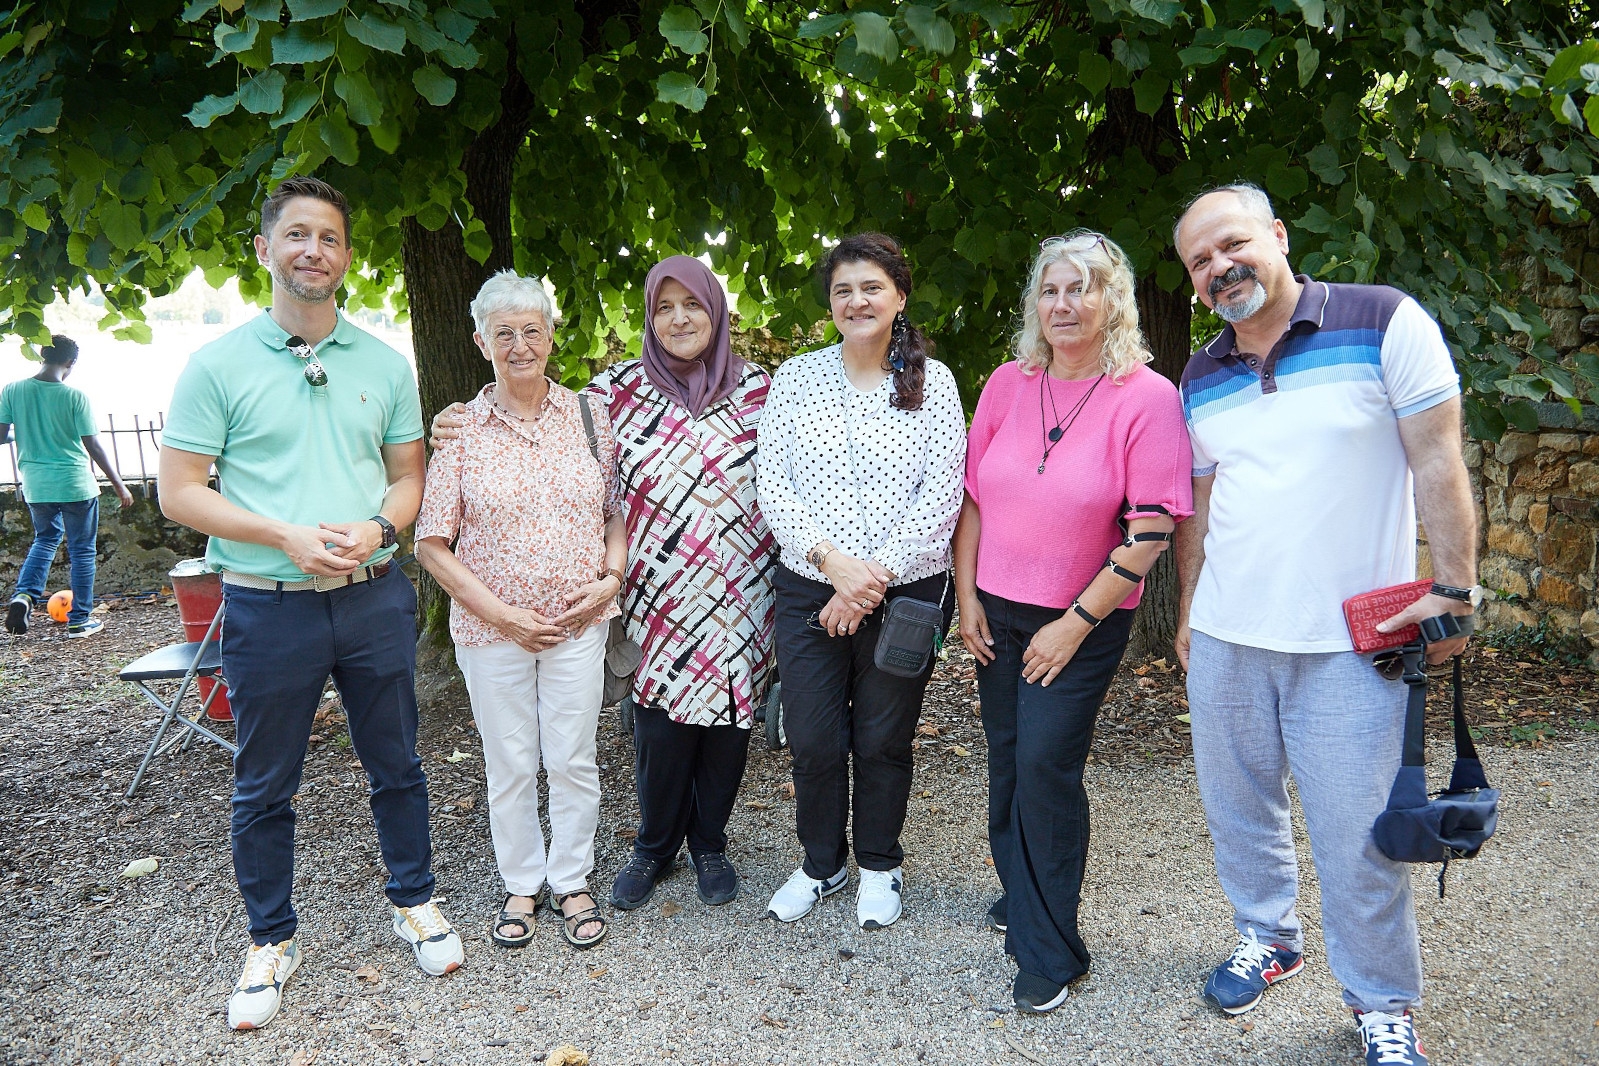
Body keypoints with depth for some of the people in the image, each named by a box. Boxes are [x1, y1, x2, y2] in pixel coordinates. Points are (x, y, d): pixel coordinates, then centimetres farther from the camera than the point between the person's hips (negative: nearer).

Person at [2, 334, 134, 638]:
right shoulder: (75, 397, -12)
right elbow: (93, 446, -10)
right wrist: (119, 485, -2)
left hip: (35, 485, 4)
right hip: (75, 485, -4)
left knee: (45, 539, 26)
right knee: (81, 550, 8)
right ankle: (80, 621, 13)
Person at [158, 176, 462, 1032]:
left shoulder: (385, 364, 6)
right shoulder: (218, 365, -3)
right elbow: (179, 492, -4)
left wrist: (376, 527, -12)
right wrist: (287, 536, -17)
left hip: (374, 598, 2)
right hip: (268, 607, -2)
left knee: (395, 764, 14)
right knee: (263, 787, 11)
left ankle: (413, 902, 35)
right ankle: (271, 940, 30)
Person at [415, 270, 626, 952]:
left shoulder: (587, 416, 1)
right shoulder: (461, 430, -4)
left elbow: (619, 510, 9)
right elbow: (432, 543, -4)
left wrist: (611, 576, -7)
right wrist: (498, 611, -12)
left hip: (579, 622, 1)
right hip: (492, 627, -1)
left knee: (573, 759, 10)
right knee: (510, 765, 12)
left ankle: (572, 882, 30)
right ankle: (521, 885, 32)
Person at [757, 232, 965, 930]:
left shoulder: (932, 382, -1)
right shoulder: (795, 378, 3)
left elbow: (941, 497, -7)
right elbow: (771, 484, -3)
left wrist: (876, 577, -14)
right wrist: (831, 560, -16)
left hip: (905, 594, -1)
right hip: (808, 588, 1)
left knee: (883, 741, 11)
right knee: (813, 740, 9)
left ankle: (880, 865, 35)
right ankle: (821, 863, 34)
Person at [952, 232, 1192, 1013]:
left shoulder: (1148, 398, -12)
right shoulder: (1008, 384, 2)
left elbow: (1151, 532, -15)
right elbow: (972, 494, 8)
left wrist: (1076, 623, -15)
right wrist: (967, 597, 3)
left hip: (1083, 622, -5)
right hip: (996, 611, 5)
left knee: (1046, 764, -7)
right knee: (1007, 758, 14)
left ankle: (1048, 951, 10)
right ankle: (1020, 893, 38)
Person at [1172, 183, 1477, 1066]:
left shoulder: (1385, 323, -7)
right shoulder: (1200, 380, 8)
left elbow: (1438, 464, -7)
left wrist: (1454, 589, -10)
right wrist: (1189, 611, 15)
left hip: (1350, 641, -4)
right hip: (1225, 639, 5)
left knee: (1356, 835, 2)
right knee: (1237, 805, 16)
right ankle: (1267, 936, 40)